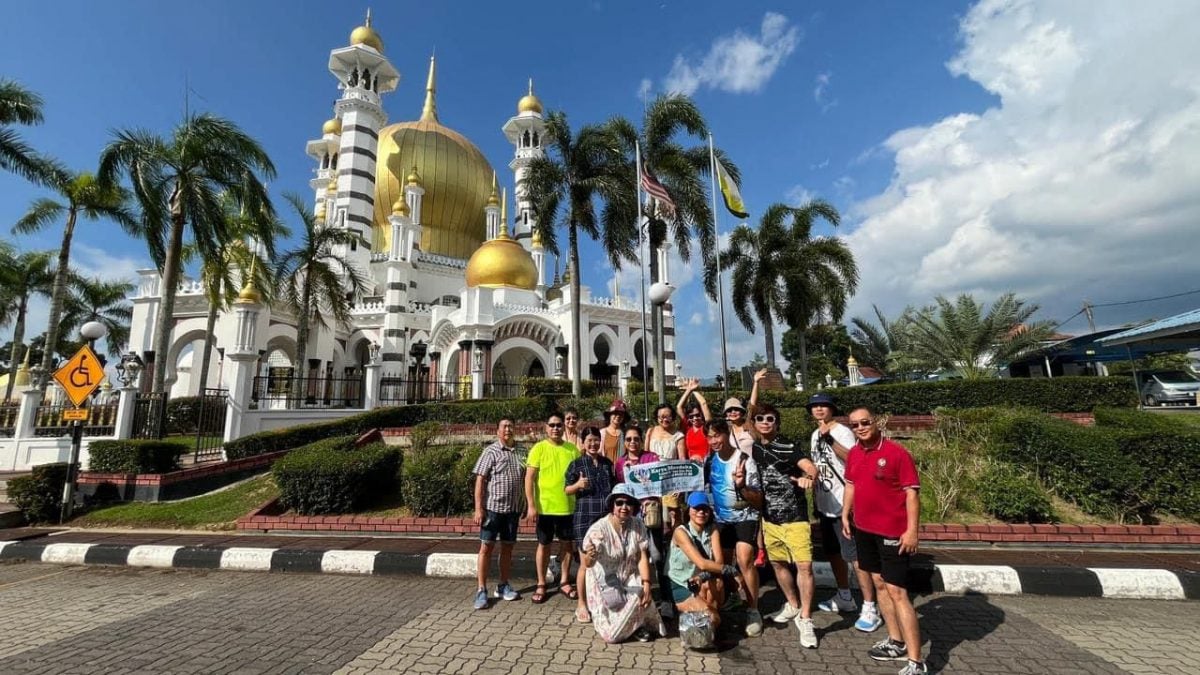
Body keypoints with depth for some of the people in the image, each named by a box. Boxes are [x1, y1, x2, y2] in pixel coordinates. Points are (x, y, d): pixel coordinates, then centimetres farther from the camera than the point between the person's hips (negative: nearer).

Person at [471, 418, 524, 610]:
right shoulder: (491, 451, -6)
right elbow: (480, 480, -8)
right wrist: (478, 508, -13)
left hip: (513, 508, 4)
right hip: (492, 507, -4)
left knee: (507, 547, 12)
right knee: (486, 547, 2)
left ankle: (503, 586, 25)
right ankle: (481, 590, 12)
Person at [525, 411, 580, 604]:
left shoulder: (572, 449, 2)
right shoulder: (539, 448, -7)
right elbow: (529, 478, -8)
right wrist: (531, 505, -13)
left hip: (568, 506, 3)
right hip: (545, 506, -3)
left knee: (568, 542, 12)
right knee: (544, 544, 10)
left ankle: (564, 582, 29)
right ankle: (541, 584, 25)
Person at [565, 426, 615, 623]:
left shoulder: (608, 463, 9)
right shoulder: (576, 464, -2)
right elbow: (567, 490, 0)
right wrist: (578, 485, -18)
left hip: (607, 516, 4)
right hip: (585, 517, -4)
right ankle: (581, 604, 15)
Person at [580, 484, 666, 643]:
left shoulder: (638, 525, -11)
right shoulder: (599, 529, -23)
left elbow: (643, 557, -10)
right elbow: (587, 565, -29)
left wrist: (646, 585, -23)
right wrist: (589, 557, -52)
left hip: (630, 578, 3)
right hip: (605, 582, -3)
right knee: (611, 635, -9)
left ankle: (638, 625, 7)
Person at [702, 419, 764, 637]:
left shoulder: (745, 460, -19)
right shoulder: (709, 459, -4)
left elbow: (758, 498, -17)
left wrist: (741, 486, -35)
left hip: (744, 517, -5)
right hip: (721, 518, 5)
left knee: (744, 560, -19)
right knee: (723, 562, 12)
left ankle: (753, 611, -4)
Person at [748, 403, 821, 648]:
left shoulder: (789, 447, -12)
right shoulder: (753, 450, 5)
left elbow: (811, 467, -27)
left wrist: (808, 477, -47)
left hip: (794, 517, -5)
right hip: (769, 517, 6)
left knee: (804, 565, -11)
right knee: (778, 563, 16)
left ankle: (805, 619, 3)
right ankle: (793, 605, 37)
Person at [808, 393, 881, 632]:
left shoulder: (842, 431, -12)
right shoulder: (815, 435, 11)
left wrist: (829, 438, -38)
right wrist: (815, 499, 18)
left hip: (843, 504, -8)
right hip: (825, 505, 8)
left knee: (855, 555, -4)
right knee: (833, 553, 18)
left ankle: (870, 608, 6)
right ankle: (845, 597, 33)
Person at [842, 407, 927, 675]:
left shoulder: (897, 452, -15)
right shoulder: (853, 454, 4)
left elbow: (912, 493, -14)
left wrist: (911, 530, -18)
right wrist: (845, 515, 11)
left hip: (893, 533, -7)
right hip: (864, 530, 7)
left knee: (897, 592, -6)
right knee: (880, 584, 16)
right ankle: (896, 643, 31)